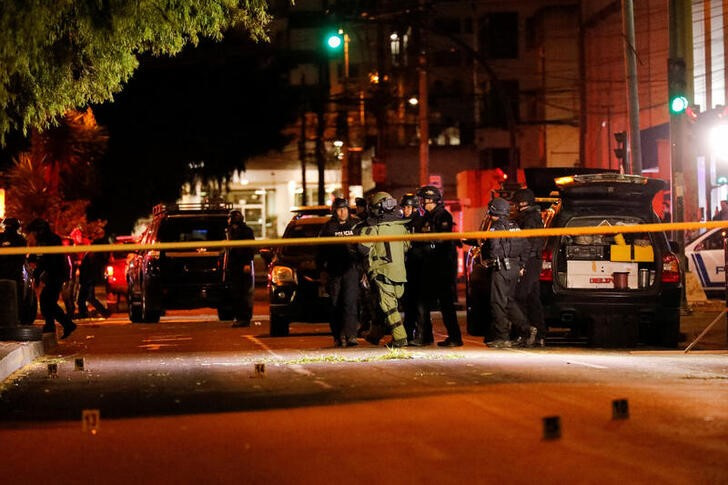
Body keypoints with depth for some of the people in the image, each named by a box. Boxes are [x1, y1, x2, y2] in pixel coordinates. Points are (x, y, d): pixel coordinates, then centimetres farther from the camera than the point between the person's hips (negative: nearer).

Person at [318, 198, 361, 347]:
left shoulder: (355, 225, 11)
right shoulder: (328, 227, 9)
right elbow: (321, 251, 9)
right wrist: (322, 270, 3)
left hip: (352, 269, -1)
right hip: (334, 271, 1)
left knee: (351, 301, -13)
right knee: (335, 305, 2)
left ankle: (350, 335, -19)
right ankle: (338, 336, 9)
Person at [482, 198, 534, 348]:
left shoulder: (496, 227, -11)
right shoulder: (514, 226, 13)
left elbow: (493, 247, -22)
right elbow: (524, 247, 16)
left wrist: (487, 258, -4)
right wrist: (521, 265, 21)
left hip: (501, 268, -8)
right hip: (514, 268, 8)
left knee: (498, 302, -2)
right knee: (510, 300, 18)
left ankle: (502, 337, -1)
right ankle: (526, 329, 9)